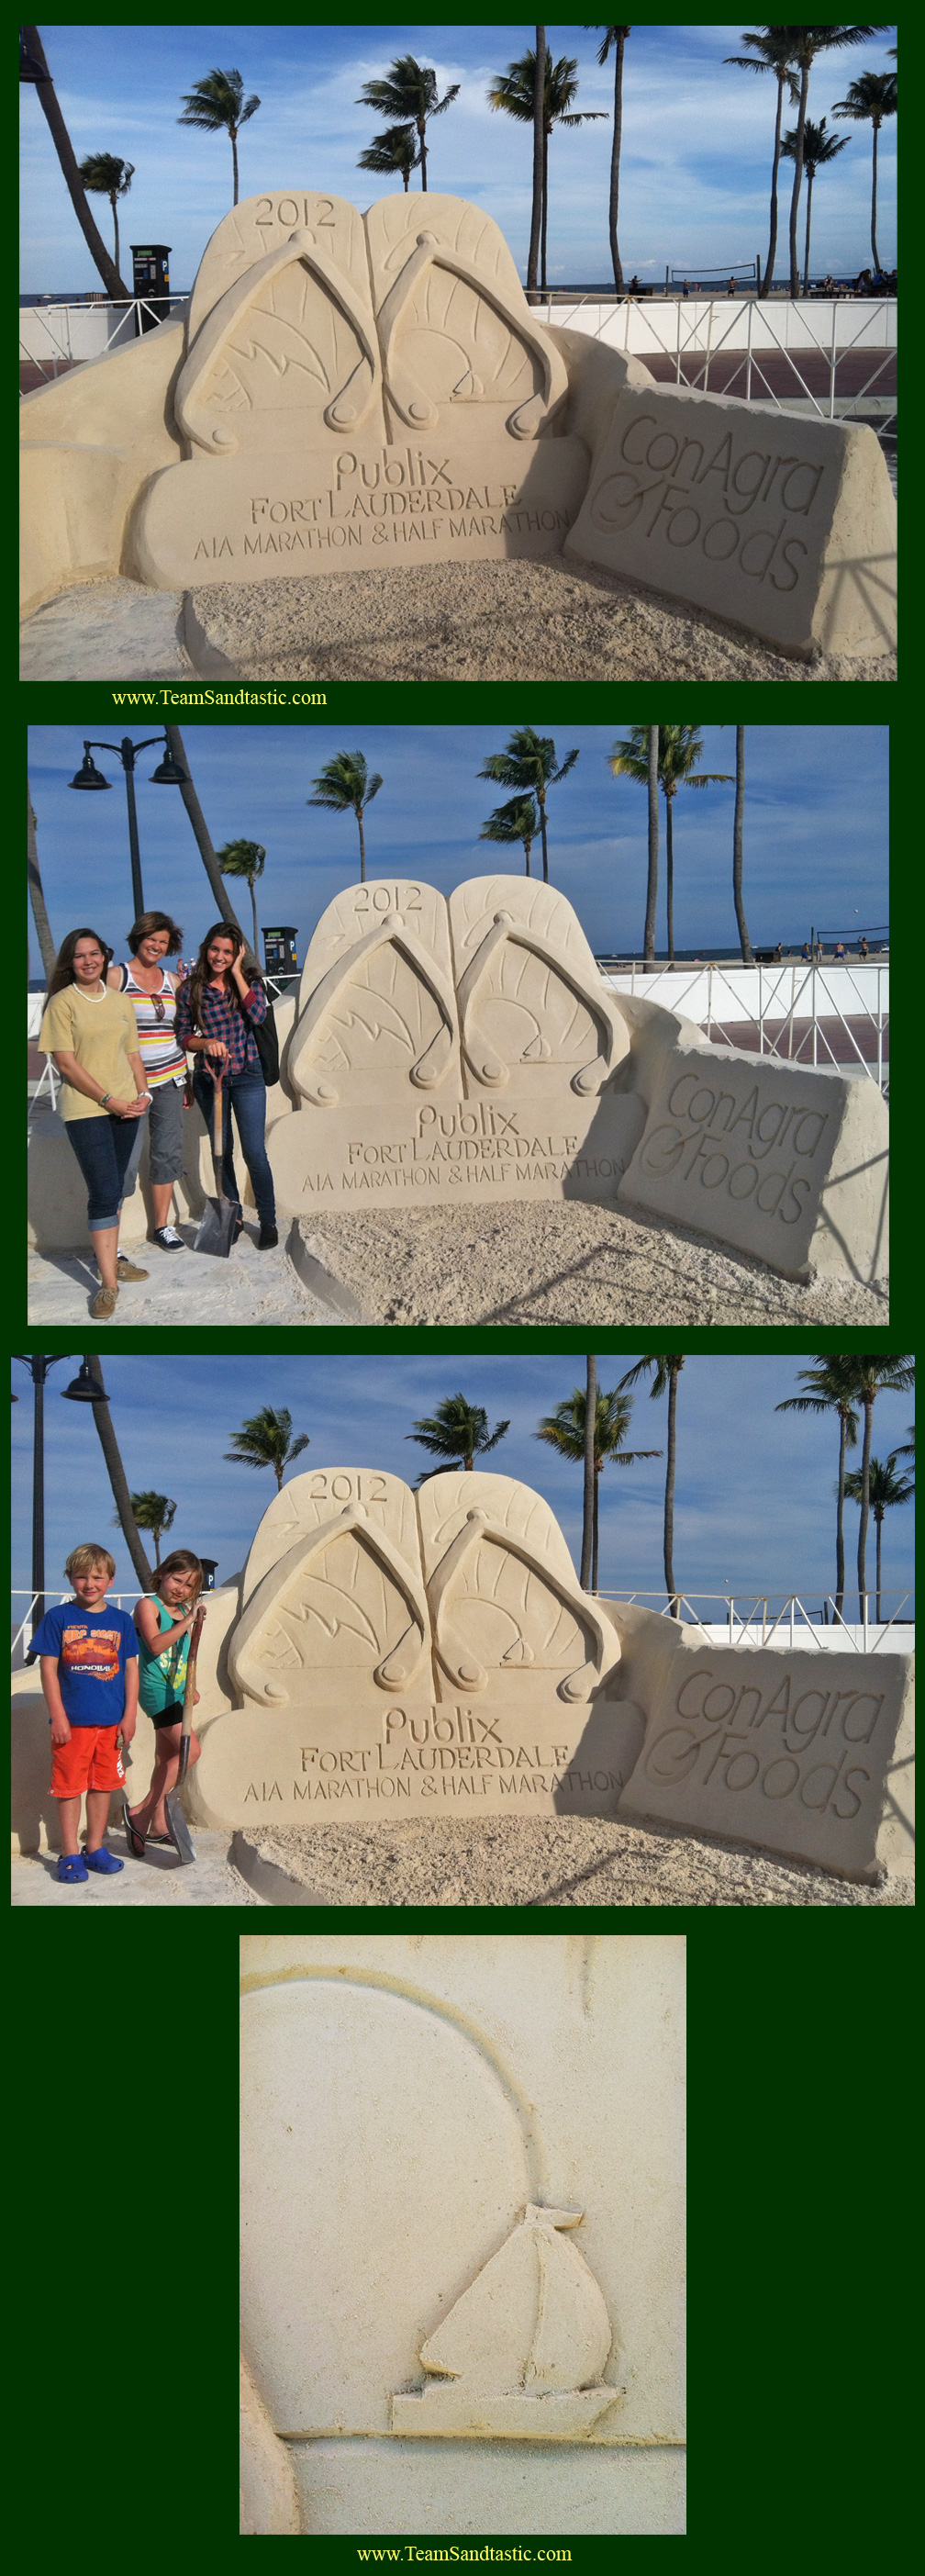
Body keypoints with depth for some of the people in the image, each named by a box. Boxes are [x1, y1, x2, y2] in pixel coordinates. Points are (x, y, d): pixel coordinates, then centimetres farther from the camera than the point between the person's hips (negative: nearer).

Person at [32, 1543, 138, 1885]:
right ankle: (70, 1854, 12)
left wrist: (129, 1716, 2)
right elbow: (48, 1668, -4)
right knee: (69, 1786, 3)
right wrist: (58, 1717, -9)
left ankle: (95, 1848, 22)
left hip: (111, 1721, 3)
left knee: (103, 1784, 10)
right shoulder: (58, 1618, -3)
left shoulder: (121, 1621, 5)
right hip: (72, 1720, -3)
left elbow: (131, 1669, 8)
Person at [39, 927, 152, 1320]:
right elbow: (67, 1063, -10)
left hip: (125, 1108, 5)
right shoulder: (62, 1003, -5)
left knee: (115, 1189, 12)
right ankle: (108, 1284, -9)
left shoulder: (120, 1002, 11)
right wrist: (109, 1100, -14)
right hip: (85, 1110, -5)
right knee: (104, 1191, -11)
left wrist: (142, 1094, -1)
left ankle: (110, 1257, 26)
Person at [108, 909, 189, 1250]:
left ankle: (162, 1226, 22)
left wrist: (186, 1080, 13)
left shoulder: (173, 981, 12)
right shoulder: (116, 976, -4)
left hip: (169, 1080, 5)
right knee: (127, 1159, -8)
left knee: (167, 1152, 10)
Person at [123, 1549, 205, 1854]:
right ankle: (141, 1811, -11)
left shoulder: (183, 1610, 13)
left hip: (174, 1691, 9)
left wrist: (190, 1687, 26)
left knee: (166, 1757, 12)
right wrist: (187, 1621, -25)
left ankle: (157, 1824, 20)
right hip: (157, 1690, -9)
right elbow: (156, 1645, -25)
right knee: (189, 1750, -15)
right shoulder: (148, 1605, -10)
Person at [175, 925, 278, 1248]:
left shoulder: (248, 980, 0)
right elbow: (183, 1036, 5)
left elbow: (257, 1016, -18)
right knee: (222, 1151, 9)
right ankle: (234, 1217, 23)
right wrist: (207, 1043, -16)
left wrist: (236, 973, -14)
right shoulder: (191, 989, 1)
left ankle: (268, 1222, 5)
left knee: (254, 1152, -6)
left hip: (247, 1077, -2)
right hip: (209, 1079, 2)